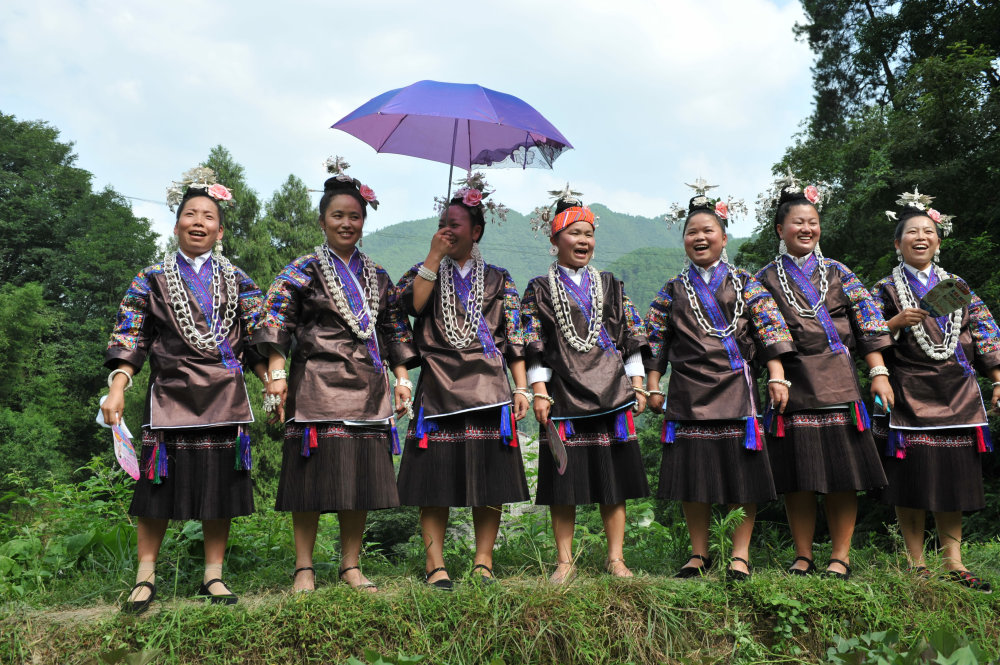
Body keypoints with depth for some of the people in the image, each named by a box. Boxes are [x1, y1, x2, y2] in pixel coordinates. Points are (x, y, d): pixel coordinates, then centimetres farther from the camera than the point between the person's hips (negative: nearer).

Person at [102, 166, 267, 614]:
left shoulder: (236, 281, 11)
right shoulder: (152, 280, 8)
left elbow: (257, 340, 9)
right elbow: (129, 338, 2)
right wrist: (117, 388, -10)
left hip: (225, 397, 1)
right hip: (171, 396, -1)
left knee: (220, 485, 4)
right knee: (161, 485, 0)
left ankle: (213, 575, 15)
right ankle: (145, 577, 13)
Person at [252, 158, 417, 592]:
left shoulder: (377, 276, 16)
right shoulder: (304, 271, 2)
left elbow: (394, 330, 17)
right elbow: (277, 320, -8)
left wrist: (402, 377, 9)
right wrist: (277, 373, -18)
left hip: (367, 389, 4)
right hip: (318, 387, -4)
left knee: (361, 476, 5)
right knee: (315, 476, -3)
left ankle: (351, 566, 15)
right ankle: (304, 568, 8)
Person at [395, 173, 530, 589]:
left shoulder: (498, 280, 12)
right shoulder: (427, 272, 14)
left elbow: (514, 338, 8)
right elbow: (413, 304, -9)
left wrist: (521, 388, 0)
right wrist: (434, 256, -6)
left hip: (488, 388, 0)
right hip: (439, 388, 0)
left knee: (489, 479, 1)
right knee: (436, 478, -3)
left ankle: (483, 562, 11)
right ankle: (435, 564, 6)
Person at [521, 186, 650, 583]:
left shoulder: (610, 286, 14)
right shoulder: (539, 290, 6)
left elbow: (631, 337, 12)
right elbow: (534, 346, 1)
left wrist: (637, 384, 5)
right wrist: (539, 392, -7)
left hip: (612, 393, 2)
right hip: (564, 395, -2)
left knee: (615, 477, 4)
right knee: (564, 481, 0)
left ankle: (615, 557, 14)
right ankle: (565, 561, 12)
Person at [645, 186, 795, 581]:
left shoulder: (745, 284, 8)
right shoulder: (673, 291, 11)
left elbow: (770, 331, 2)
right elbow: (656, 341, 10)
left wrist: (777, 377, -7)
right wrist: (653, 386, 4)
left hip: (736, 389, -1)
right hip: (689, 393, 1)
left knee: (742, 473, 0)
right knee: (692, 474, 4)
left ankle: (740, 556, 11)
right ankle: (699, 553, 18)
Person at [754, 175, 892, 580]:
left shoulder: (837, 272, 12)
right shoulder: (766, 278, 9)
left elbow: (868, 322, 6)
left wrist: (879, 372, -4)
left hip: (838, 381, 1)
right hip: (792, 384, 0)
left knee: (842, 472, 0)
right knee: (797, 474, 2)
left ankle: (841, 556, 10)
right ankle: (803, 556, 13)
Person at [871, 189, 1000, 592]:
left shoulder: (957, 287, 14)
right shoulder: (887, 290, 5)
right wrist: (898, 322, -17)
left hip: (956, 395, 3)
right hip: (909, 394, -3)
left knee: (953, 479, 3)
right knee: (911, 481, -3)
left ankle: (953, 562, 11)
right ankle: (916, 563, 8)